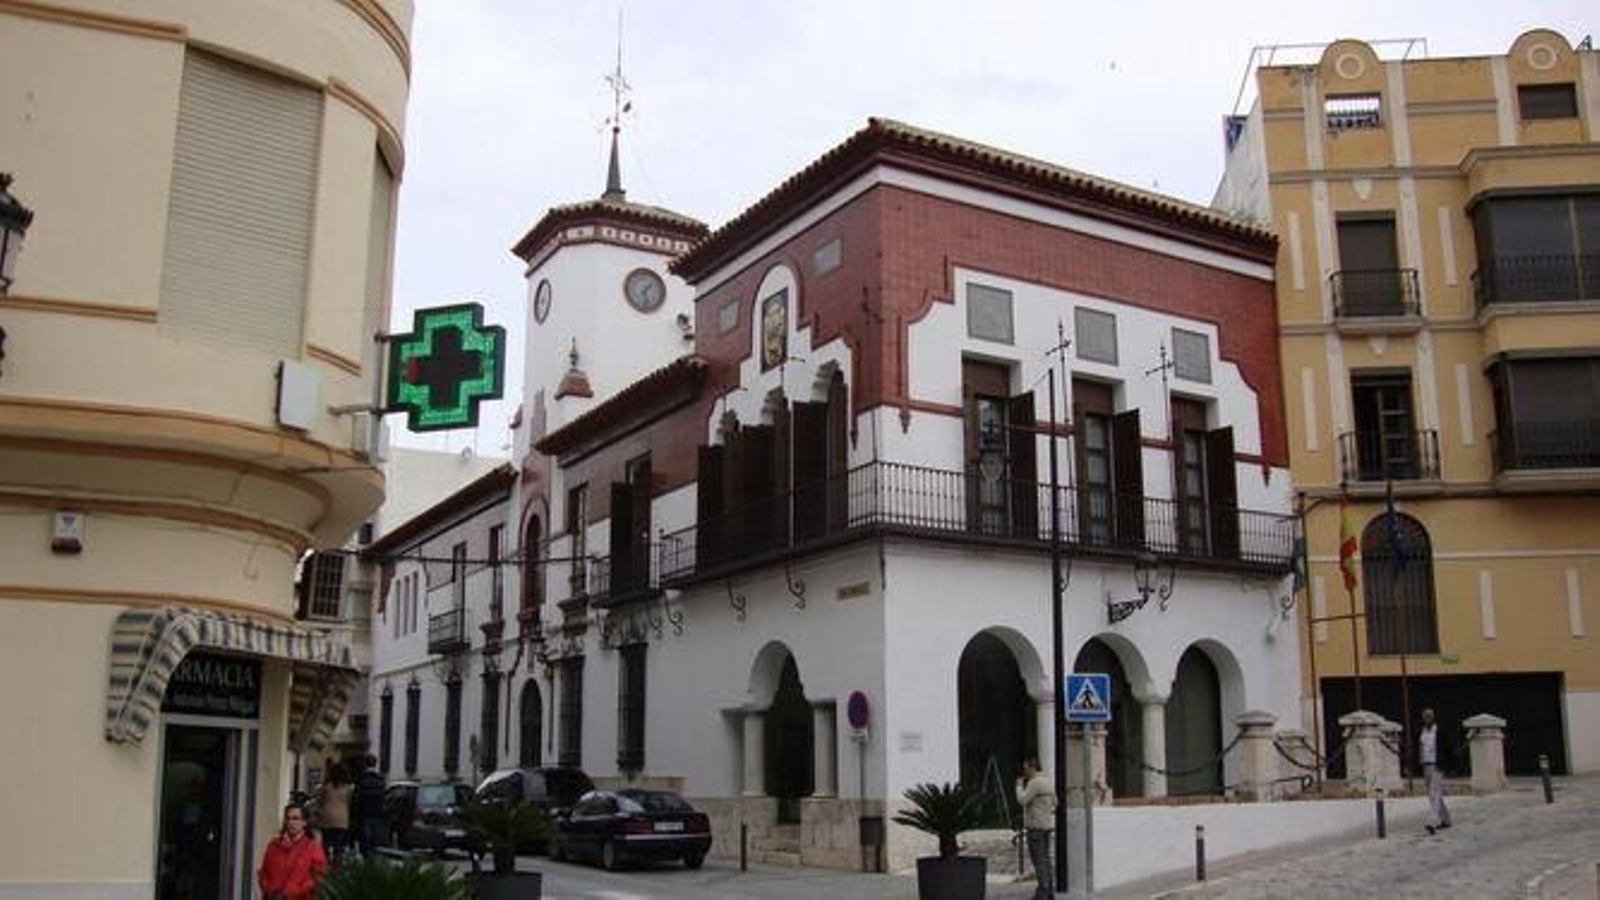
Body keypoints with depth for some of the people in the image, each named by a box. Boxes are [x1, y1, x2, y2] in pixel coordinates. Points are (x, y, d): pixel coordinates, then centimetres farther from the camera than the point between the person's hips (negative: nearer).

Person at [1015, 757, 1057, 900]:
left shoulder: (1035, 783, -14)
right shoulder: (1048, 782, 15)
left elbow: (1022, 800, -18)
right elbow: (1054, 802, 22)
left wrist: (1019, 786, -4)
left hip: (1035, 826, -9)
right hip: (1047, 825, 9)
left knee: (1039, 860, -8)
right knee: (1045, 858, 11)